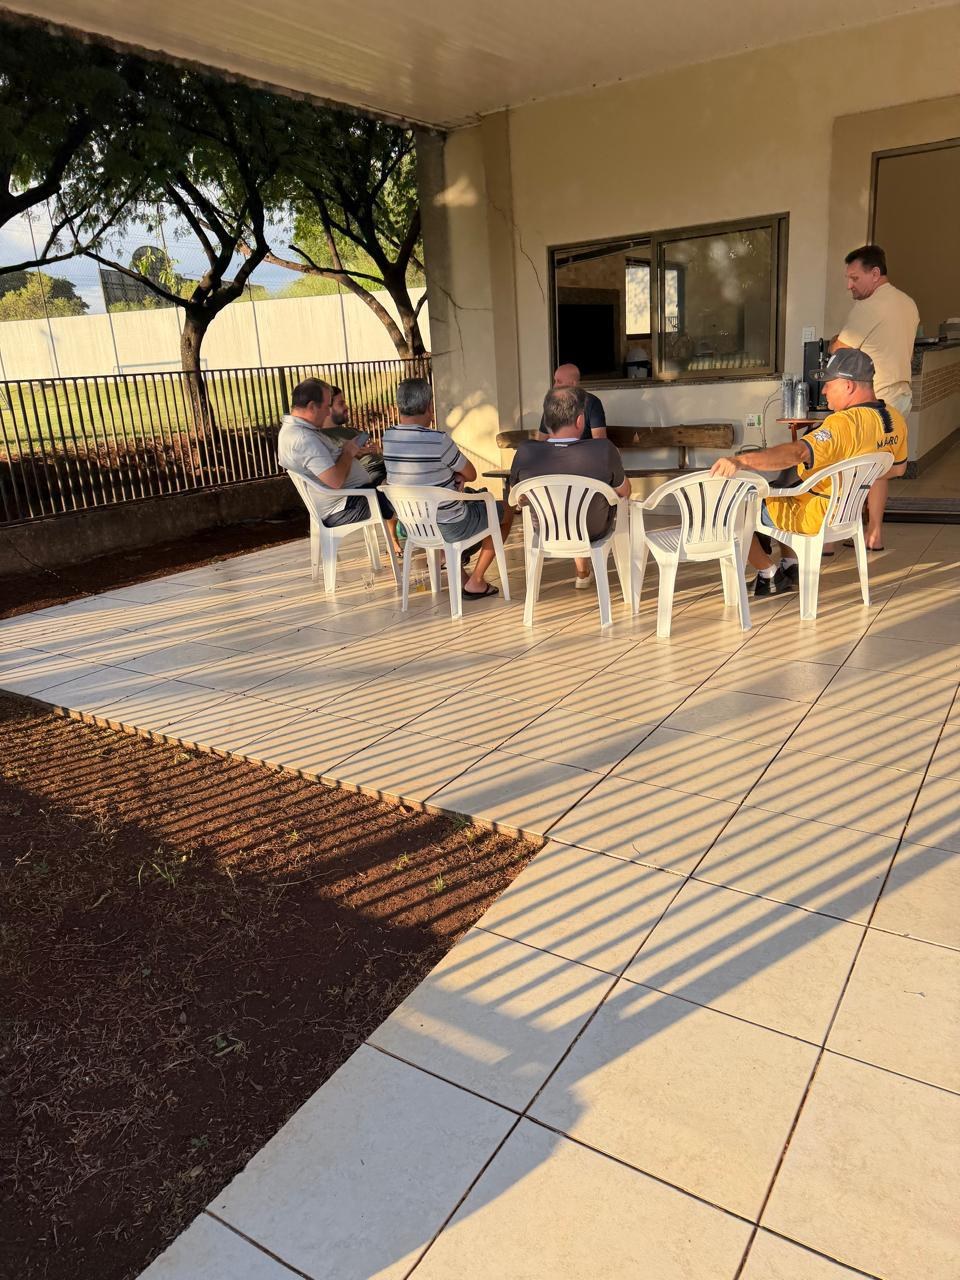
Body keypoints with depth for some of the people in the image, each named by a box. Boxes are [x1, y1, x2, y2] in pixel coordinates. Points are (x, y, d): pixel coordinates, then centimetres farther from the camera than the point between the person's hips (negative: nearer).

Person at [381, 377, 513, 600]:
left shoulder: (388, 438, -5)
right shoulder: (439, 440, -25)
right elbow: (471, 475, -9)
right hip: (449, 527, -7)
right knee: (505, 512, 19)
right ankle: (475, 581, 15)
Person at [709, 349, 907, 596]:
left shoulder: (844, 424, -30)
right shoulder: (895, 419, -1)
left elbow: (797, 453, -44)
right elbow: (898, 468, 15)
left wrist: (740, 461, -55)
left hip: (813, 517, -10)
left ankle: (768, 574, 9)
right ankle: (792, 567, 27)